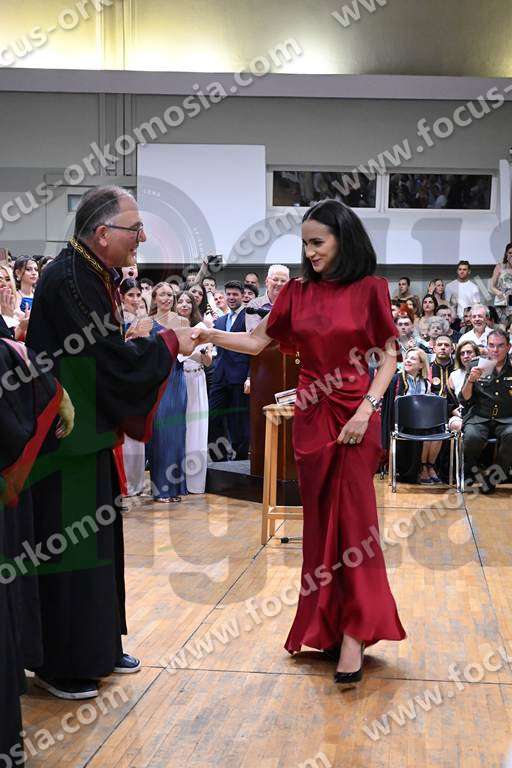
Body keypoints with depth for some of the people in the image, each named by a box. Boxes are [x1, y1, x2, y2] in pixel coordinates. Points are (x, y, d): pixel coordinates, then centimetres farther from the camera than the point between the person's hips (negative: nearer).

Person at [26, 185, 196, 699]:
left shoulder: (93, 276, 8)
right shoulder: (67, 281, -21)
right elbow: (116, 359, -22)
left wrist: (157, 345, 0)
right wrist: (170, 343, -9)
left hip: (91, 436, 10)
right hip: (66, 442, -10)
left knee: (97, 543, 17)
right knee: (67, 547, 1)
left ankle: (99, 647, 31)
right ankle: (60, 666, 16)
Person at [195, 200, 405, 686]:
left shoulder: (370, 289, -3)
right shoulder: (297, 292, 7)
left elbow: (389, 354, -3)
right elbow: (258, 342, 7)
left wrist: (367, 408, -13)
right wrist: (210, 335, -6)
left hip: (354, 415, -3)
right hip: (311, 414, 4)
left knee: (351, 517, -7)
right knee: (320, 519, 8)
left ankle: (352, 632, -2)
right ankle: (326, 625, 19)